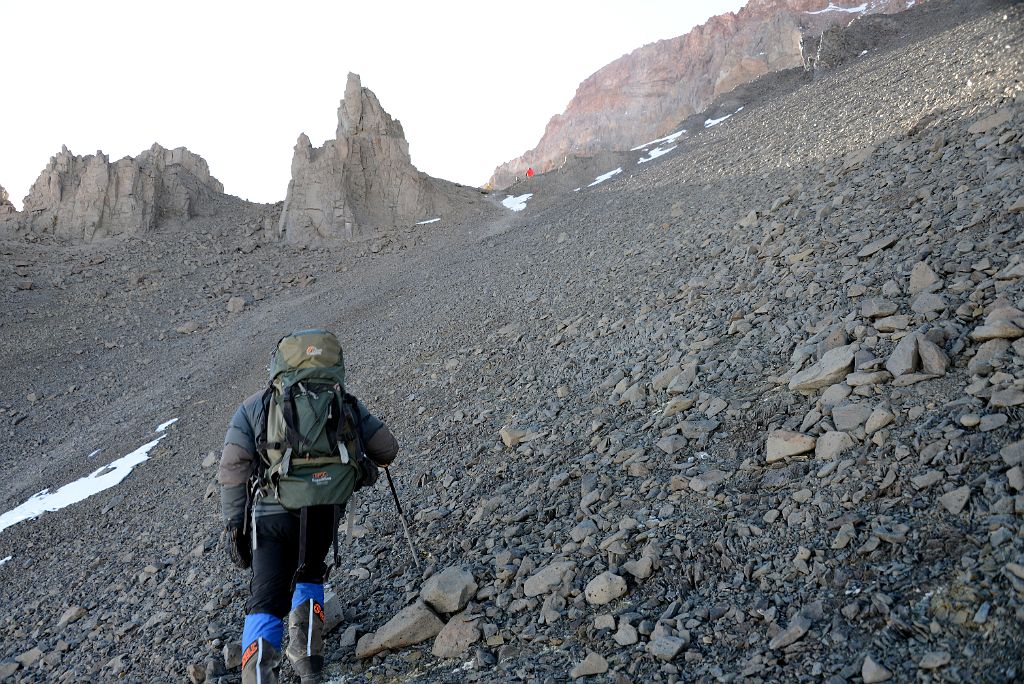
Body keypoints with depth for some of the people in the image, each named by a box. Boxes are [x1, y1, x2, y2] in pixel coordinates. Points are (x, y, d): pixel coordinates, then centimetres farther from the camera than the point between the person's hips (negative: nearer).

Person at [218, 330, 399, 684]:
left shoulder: (254, 406, 3)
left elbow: (233, 468, -5)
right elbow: (387, 448, 9)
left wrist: (233, 525, -1)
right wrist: (375, 461, 33)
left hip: (272, 515, -1)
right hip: (325, 512, 2)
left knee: (267, 599, 8)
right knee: (309, 575, 28)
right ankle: (306, 654, 13)